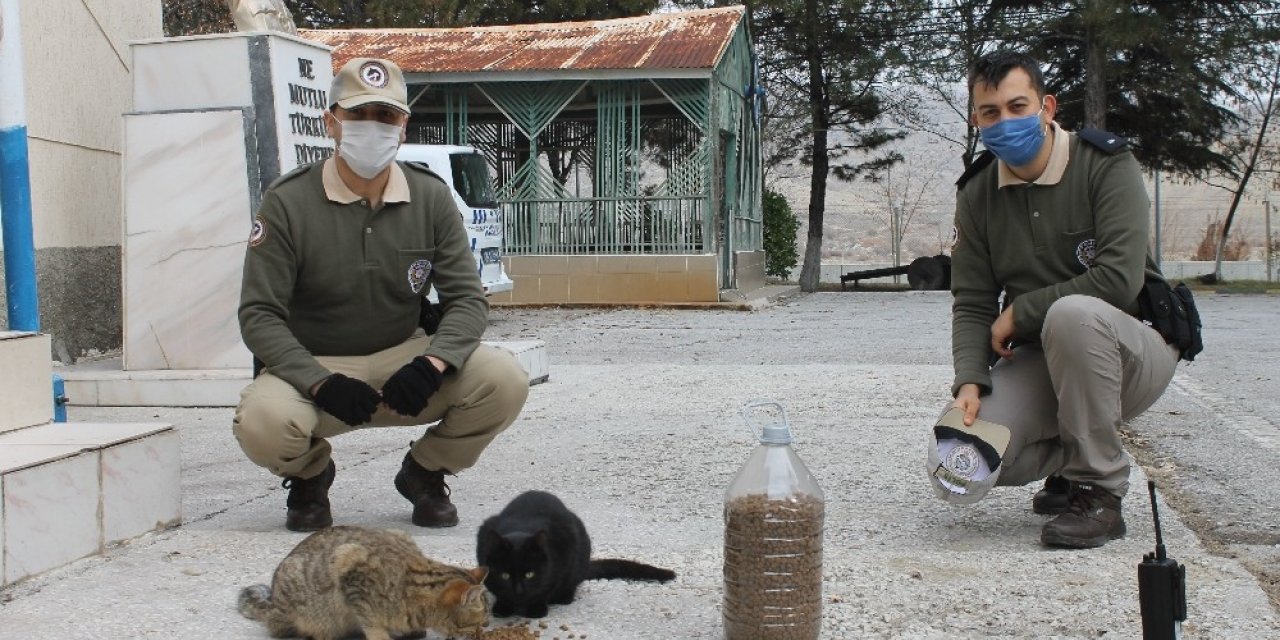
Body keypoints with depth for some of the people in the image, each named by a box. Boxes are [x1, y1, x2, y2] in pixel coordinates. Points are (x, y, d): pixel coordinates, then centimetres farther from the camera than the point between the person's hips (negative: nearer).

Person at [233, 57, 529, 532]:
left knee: (504, 381, -23)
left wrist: (431, 364, -25)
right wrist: (320, 383, -27)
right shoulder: (287, 202, -10)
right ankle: (310, 475, 6)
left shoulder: (431, 196, -2)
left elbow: (467, 298, -4)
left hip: (405, 362, 2)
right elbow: (259, 315, -11)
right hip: (311, 366, -2)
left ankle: (424, 473, 7)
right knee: (263, 422, -35)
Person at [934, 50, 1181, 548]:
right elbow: (971, 303, -2)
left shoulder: (1107, 165, -13)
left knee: (1072, 313, -39)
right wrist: (970, 382, -20)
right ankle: (1072, 460, 14)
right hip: (1041, 360, 4)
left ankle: (1099, 492, -21)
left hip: (1134, 349, -4)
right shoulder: (977, 194, 1)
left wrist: (1018, 313, -17)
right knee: (971, 450, -22)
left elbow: (1120, 279, -26)